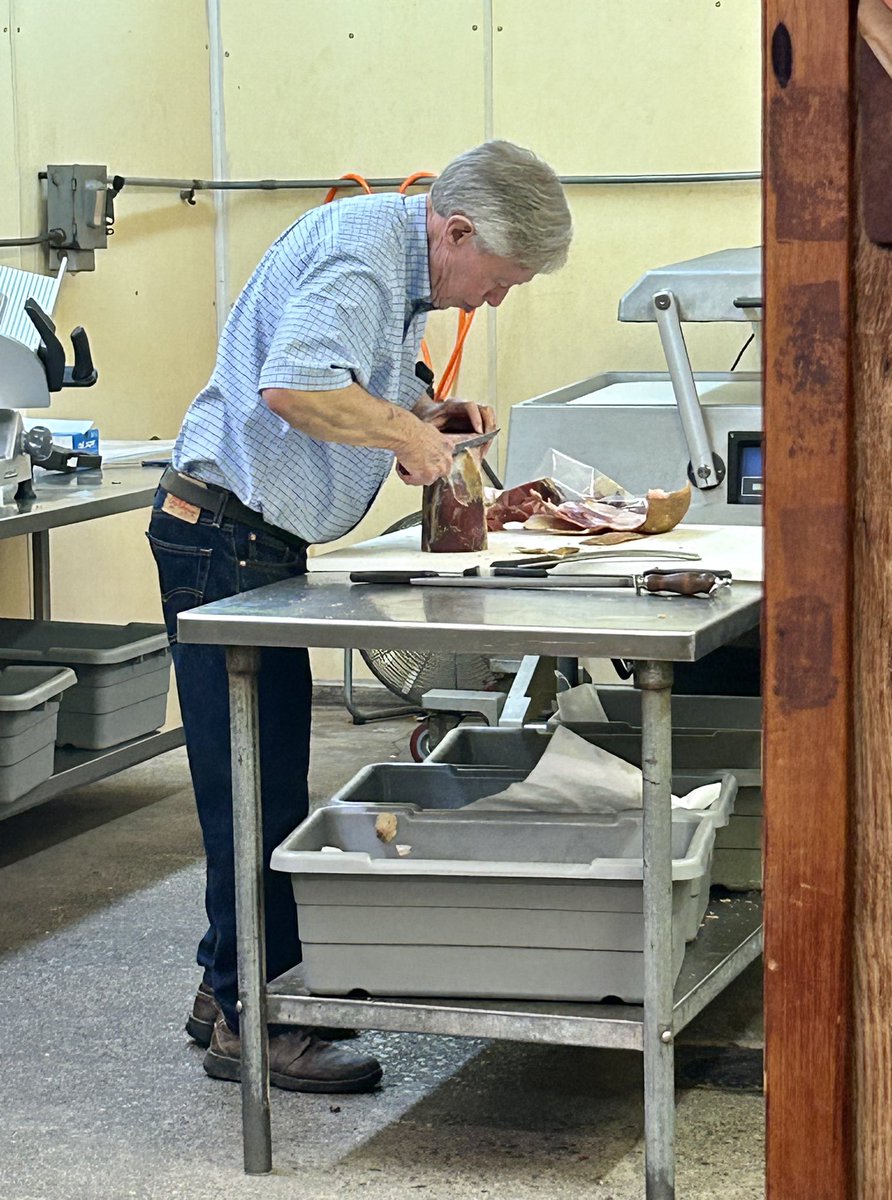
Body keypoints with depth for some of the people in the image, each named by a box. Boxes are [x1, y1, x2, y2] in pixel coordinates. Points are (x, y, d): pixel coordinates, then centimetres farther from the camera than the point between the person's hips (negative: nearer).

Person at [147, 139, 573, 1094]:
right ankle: (247, 1022, -1)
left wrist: (424, 416, 8)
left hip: (263, 540, 11)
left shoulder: (401, 265, 14)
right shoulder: (361, 251, -19)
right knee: (253, 783, -7)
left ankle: (233, 988, 24)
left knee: (269, 775, 14)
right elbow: (292, 386, -33)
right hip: (223, 536, -11)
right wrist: (406, 432, -21)